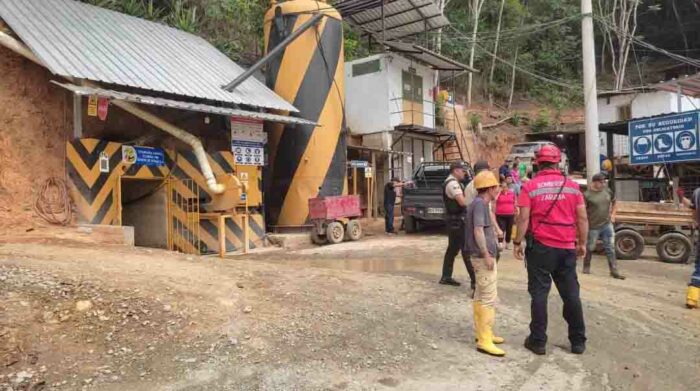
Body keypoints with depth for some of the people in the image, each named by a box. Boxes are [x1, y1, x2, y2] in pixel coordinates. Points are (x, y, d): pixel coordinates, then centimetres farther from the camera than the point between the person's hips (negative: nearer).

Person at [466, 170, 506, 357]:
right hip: (483, 257, -11)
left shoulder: (479, 203, 15)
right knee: (488, 299, -10)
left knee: (480, 296, 15)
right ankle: (484, 340, -8)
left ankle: (482, 332, 25)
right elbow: (478, 230, -23)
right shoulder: (479, 204, -16)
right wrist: (487, 255, -23)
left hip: (482, 256, 11)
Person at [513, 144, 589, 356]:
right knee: (571, 294, 12)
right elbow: (582, 218, 4)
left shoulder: (530, 187, -6)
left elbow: (523, 218, -9)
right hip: (567, 248, 3)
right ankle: (578, 341, 21)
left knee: (539, 293, 5)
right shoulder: (572, 186, 3)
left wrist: (517, 243, -1)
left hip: (540, 246, -3)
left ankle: (538, 341, 10)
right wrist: (582, 243, 14)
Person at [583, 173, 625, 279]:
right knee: (590, 248, 10)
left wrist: (612, 214, 13)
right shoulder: (587, 194, -12)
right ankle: (586, 267, 27)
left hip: (607, 224, 4)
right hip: (593, 226, -4)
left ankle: (614, 271, 6)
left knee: (610, 248, 3)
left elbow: (613, 202, 21)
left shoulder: (607, 190, 3)